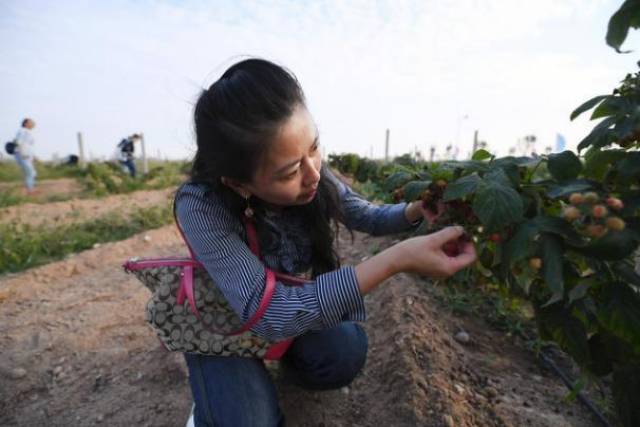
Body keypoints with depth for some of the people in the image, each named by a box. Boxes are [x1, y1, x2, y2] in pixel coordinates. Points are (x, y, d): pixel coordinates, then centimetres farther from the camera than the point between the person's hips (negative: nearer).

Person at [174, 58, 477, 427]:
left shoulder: (314, 176, -20)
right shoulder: (201, 206, -34)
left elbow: (368, 217, -3)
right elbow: (269, 314, -39)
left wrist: (417, 210, -26)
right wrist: (399, 259, -44)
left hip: (306, 298, 3)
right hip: (223, 319, -2)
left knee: (345, 356, -21)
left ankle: (284, 356, 13)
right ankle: (216, 396, 16)